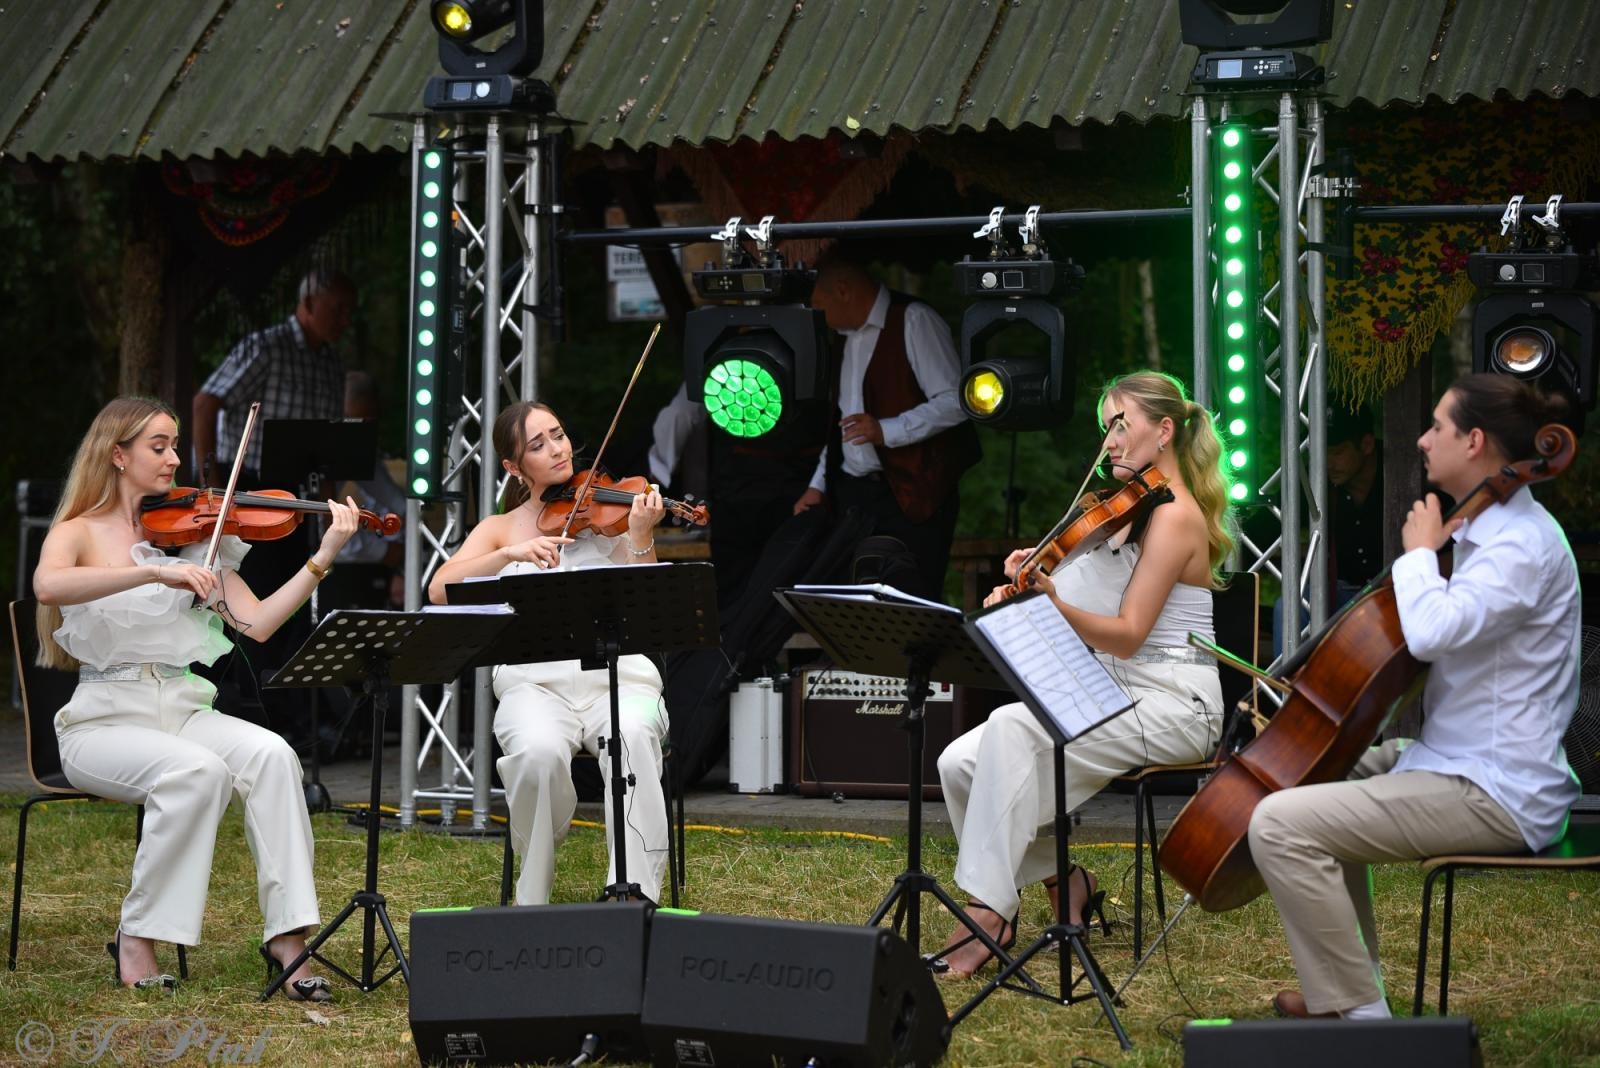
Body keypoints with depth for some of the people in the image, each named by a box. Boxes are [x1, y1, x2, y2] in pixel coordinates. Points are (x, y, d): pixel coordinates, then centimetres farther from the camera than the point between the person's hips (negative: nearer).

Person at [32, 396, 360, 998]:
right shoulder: (80, 532, 1)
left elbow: (255, 623, 2)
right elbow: (48, 587, -25)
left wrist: (323, 558, -8)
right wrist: (155, 571, -33)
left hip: (184, 710, 4)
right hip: (105, 718, -4)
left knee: (271, 756, -27)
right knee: (198, 769, -34)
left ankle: (288, 936, -26)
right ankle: (137, 939, -18)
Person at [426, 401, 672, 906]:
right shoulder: (501, 528, 15)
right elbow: (440, 590, -4)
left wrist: (640, 538, -18)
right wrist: (510, 554, -17)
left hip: (618, 674, 0)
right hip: (535, 680, 0)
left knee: (632, 738, -36)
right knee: (537, 751, -34)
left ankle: (636, 892, -32)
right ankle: (533, 896, -11)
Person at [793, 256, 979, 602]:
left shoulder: (914, 321, -8)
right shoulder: (847, 334, 17)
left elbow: (955, 402, -15)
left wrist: (886, 431, -22)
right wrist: (819, 484, 18)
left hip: (911, 496, -7)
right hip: (852, 495, 7)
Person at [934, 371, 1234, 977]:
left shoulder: (1175, 516, -10)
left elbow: (1126, 635, -18)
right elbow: (1084, 596, 14)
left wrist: (1052, 605, -32)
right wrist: (1030, 584, -4)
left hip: (1171, 706, -9)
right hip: (1115, 697, 9)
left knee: (1014, 727, -32)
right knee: (961, 762, -11)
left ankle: (990, 910, -31)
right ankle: (1058, 877, 4)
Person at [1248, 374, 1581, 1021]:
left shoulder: (1525, 544, -19)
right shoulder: (1496, 531, 14)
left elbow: (1431, 631, -33)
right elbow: (1442, 633, 22)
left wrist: (1420, 550, -16)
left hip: (1494, 795, -11)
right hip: (1464, 762, 11)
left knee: (1279, 823, -21)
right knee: (1324, 772, 31)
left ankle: (1360, 1011, -14)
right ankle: (1344, 981, 29)